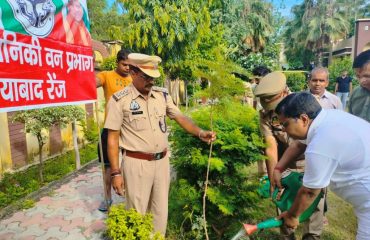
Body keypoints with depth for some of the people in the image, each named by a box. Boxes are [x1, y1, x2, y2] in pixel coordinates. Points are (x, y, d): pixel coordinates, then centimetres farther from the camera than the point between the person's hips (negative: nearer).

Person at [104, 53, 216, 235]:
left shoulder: (162, 95, 4)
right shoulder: (120, 100, -10)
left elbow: (180, 118, 7)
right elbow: (113, 138, -8)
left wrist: (200, 133, -11)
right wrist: (115, 173, -10)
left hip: (162, 161, 5)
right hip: (137, 164, -4)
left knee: (160, 211, 18)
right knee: (138, 214, 10)